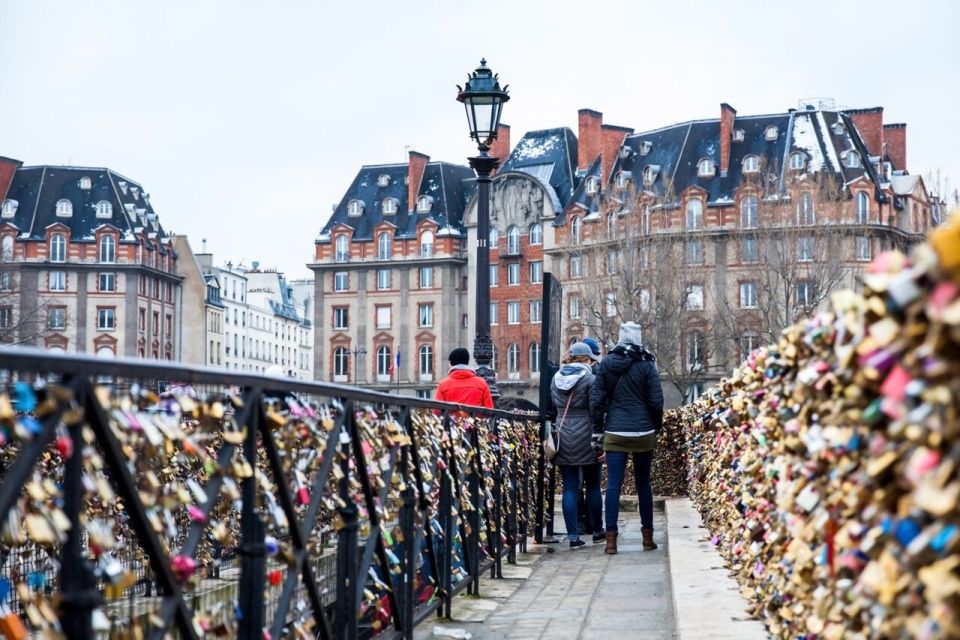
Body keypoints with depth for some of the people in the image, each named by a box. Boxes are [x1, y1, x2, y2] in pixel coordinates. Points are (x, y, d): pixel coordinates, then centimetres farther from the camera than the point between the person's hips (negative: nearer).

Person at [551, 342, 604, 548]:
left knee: (569, 488, 4)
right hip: (585, 437, -4)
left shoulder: (556, 379, 8)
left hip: (563, 437, 4)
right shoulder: (590, 378, -8)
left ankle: (573, 535, 1)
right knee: (593, 486, 10)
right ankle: (597, 531, 20)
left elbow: (553, 408, 13)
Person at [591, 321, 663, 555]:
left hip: (615, 433, 1)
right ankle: (648, 536, 16)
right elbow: (656, 401, -3)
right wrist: (656, 427, 12)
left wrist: (597, 429, 9)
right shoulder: (646, 365, -3)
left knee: (613, 484, -2)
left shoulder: (607, 364, 3)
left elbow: (597, 399, 3)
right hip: (643, 432, 0)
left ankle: (611, 538, -7)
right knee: (643, 483, 10)